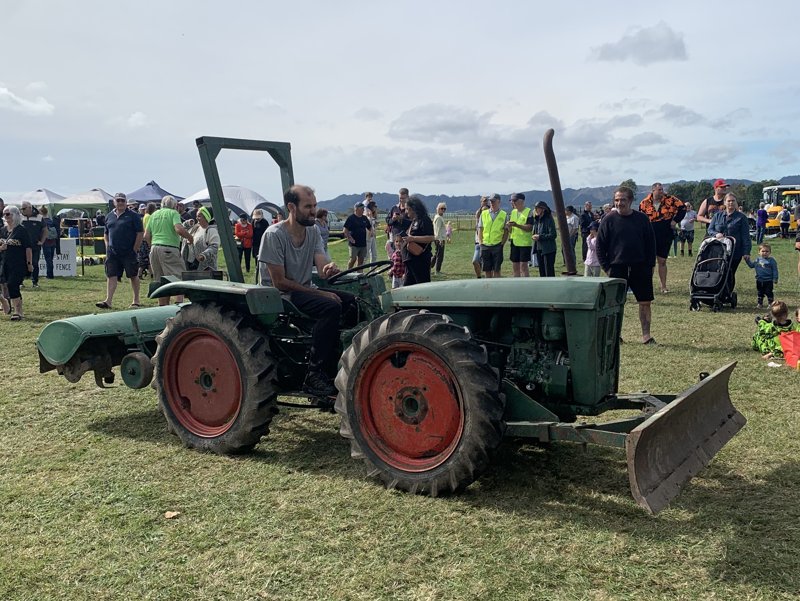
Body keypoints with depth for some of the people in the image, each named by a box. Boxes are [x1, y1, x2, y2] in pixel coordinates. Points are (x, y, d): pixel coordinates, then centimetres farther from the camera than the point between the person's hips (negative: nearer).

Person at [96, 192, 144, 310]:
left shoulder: (133, 215, -2)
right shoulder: (109, 216, 13)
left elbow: (140, 233, -6)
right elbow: (106, 234, 21)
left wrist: (135, 249, -10)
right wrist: (107, 248, 9)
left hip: (129, 253, -4)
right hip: (112, 253, 4)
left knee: (133, 276, 4)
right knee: (111, 276, -1)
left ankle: (136, 301, 14)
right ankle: (108, 301, -3)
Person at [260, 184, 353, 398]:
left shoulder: (313, 232, 7)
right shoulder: (274, 234, -16)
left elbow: (323, 268, -5)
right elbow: (280, 282, -17)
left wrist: (331, 269, -31)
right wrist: (319, 293, -19)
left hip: (305, 290, 7)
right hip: (279, 295, -7)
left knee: (354, 301, -11)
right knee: (331, 306, -30)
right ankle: (315, 376, -26)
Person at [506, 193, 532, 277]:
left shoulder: (529, 212, -6)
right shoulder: (513, 212, 13)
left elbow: (530, 228, -14)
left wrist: (517, 225, -23)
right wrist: (509, 226, -8)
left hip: (525, 242, -6)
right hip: (514, 242, 6)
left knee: (523, 265, -7)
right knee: (515, 266, 7)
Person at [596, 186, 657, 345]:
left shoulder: (642, 219, 4)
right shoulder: (608, 220, -1)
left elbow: (651, 244, 9)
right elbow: (600, 246, 2)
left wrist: (650, 265, 2)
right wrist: (606, 267, -4)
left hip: (640, 268, 2)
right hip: (617, 268, -1)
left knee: (645, 302, 2)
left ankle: (646, 336, 10)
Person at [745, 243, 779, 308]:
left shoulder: (771, 260, -9)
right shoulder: (758, 259, 3)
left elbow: (775, 270, -7)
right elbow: (751, 265, 18)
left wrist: (775, 280, -11)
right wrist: (747, 260, 6)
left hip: (768, 281, -4)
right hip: (759, 280, 4)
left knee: (768, 292, 1)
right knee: (760, 293, 14)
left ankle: (771, 304, 11)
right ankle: (760, 304, 24)